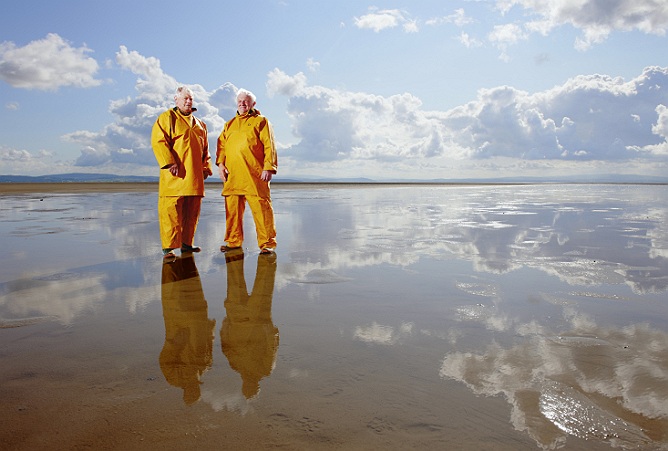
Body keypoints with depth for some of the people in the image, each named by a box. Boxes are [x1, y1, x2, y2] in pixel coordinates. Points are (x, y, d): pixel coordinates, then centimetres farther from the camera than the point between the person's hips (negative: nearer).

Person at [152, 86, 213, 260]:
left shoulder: (199, 124, 23)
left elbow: (205, 148, 26)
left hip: (195, 176, 6)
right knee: (171, 210, -9)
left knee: (192, 211, 8)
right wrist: (170, 163, -18)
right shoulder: (167, 118, 3)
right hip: (175, 175, -6)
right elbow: (158, 141, -8)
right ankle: (168, 247, -6)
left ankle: (186, 243, 18)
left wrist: (206, 167, 12)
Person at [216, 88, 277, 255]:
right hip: (232, 175, 5)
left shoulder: (260, 121, 9)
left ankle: (267, 243, -3)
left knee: (261, 208, -8)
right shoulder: (229, 124, 24)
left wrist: (268, 167, -11)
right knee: (232, 209, 6)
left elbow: (269, 146, 0)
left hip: (254, 175, -5)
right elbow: (221, 144, 20)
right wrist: (220, 163, 3)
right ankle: (233, 241, 18)